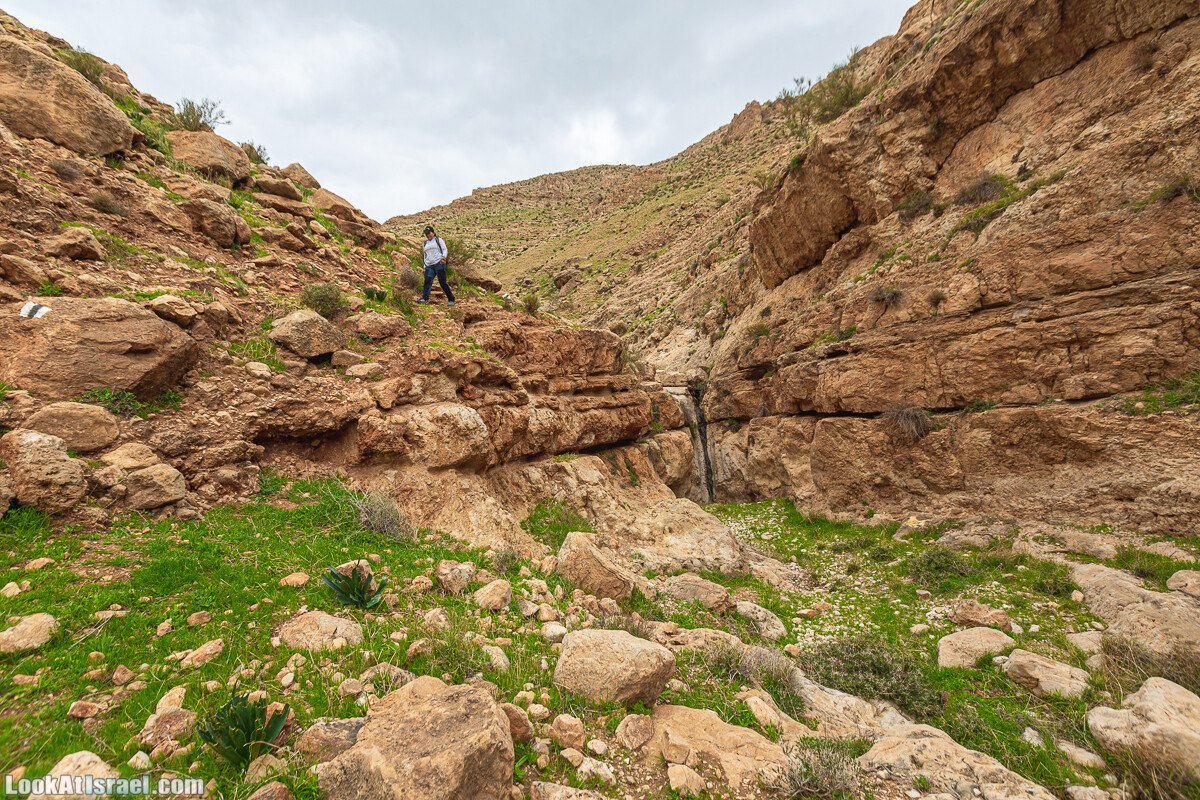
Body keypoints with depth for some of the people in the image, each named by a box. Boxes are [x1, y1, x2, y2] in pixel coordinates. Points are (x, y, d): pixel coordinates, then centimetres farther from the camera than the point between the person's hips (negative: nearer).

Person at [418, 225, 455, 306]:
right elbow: (425, 255, 25)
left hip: (439, 263, -5)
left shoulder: (438, 240, 5)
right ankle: (425, 299, -26)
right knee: (427, 280, -16)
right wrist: (425, 267, 16)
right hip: (429, 266, 5)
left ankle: (451, 299, 2)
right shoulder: (425, 243, 21)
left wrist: (443, 257, -23)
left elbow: (445, 250, -2)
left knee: (442, 282, -9)